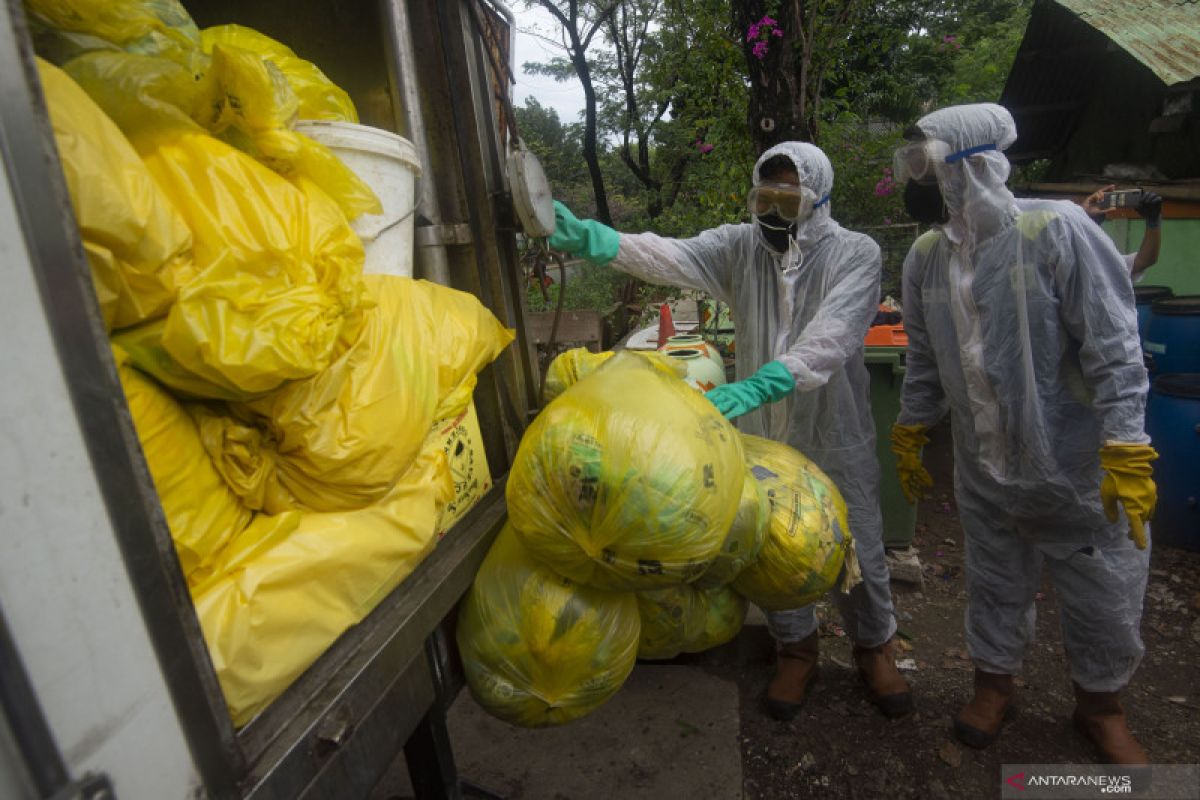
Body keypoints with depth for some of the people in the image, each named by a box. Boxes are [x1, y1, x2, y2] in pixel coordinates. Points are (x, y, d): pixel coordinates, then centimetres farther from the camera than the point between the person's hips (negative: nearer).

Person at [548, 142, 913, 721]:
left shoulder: (854, 253, -11)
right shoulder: (740, 246, -4)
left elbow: (830, 336, -28)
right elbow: (673, 256, -21)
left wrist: (758, 384, -44)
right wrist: (591, 238, -38)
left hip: (836, 434, -2)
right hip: (763, 433, 2)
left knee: (859, 549, 14)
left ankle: (874, 648, 42)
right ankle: (797, 649, 42)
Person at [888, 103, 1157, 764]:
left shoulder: (1056, 229, -16)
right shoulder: (925, 256, 0)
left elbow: (1114, 348, -16)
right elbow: (923, 361, 10)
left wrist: (1126, 455, -20)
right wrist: (909, 437, 13)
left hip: (1078, 471, -3)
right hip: (984, 472, 4)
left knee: (1106, 601, 13)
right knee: (995, 587, 19)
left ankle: (1100, 706, 40)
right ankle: (993, 683, 42)